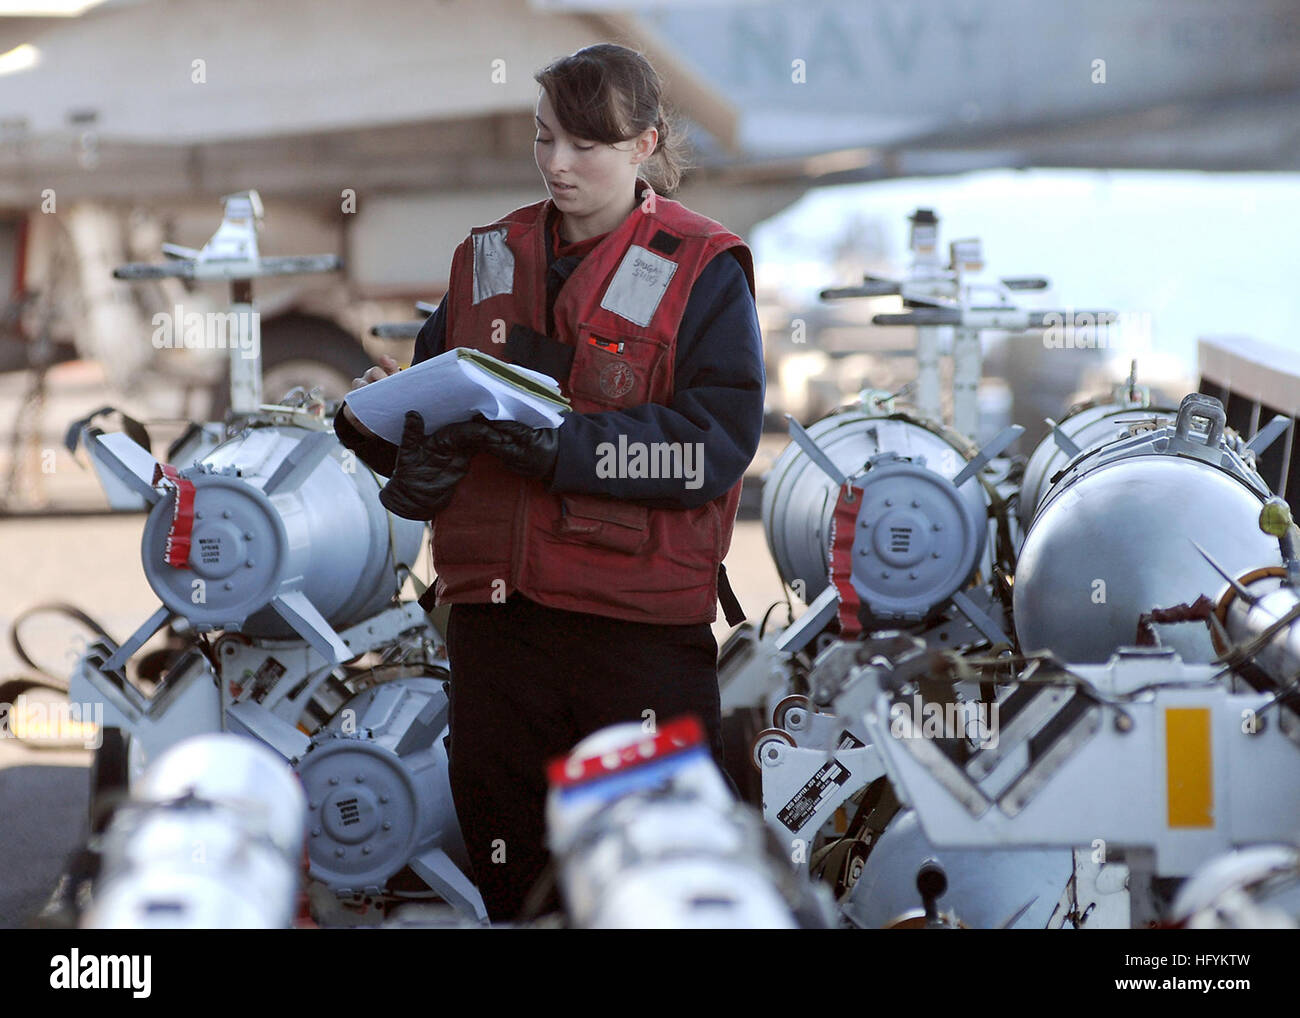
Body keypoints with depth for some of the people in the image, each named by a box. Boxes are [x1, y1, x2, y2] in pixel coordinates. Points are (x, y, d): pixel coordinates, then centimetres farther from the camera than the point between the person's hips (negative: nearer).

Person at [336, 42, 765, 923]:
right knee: (504, 858, 11)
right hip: (495, 612, 5)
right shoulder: (490, 260, 14)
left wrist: (567, 444, -21)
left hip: (640, 625, -5)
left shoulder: (701, 271, -2)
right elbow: (430, 430, 17)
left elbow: (718, 444, -13)